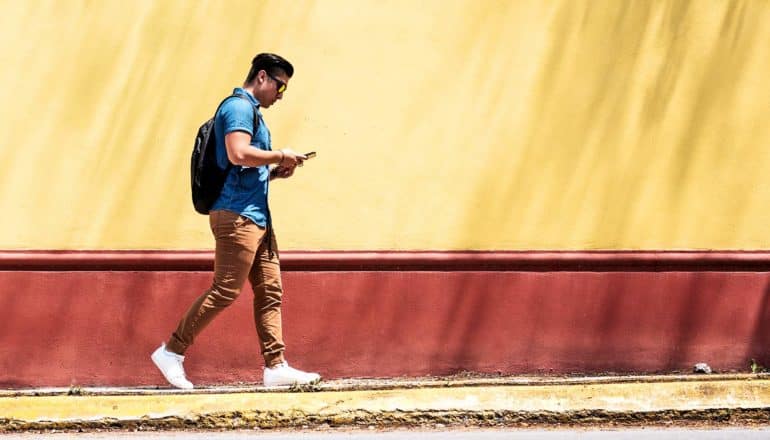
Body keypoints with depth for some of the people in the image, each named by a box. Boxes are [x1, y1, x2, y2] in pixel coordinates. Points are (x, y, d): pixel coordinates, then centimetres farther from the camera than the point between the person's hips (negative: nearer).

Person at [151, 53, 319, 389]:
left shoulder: (251, 112, 23)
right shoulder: (239, 106, -8)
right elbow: (238, 153, -24)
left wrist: (274, 172, 13)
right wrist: (280, 156, -12)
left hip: (257, 216, 11)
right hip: (237, 214, -11)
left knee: (270, 291, 5)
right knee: (225, 290, -10)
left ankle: (275, 366, 3)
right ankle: (171, 352, -4)